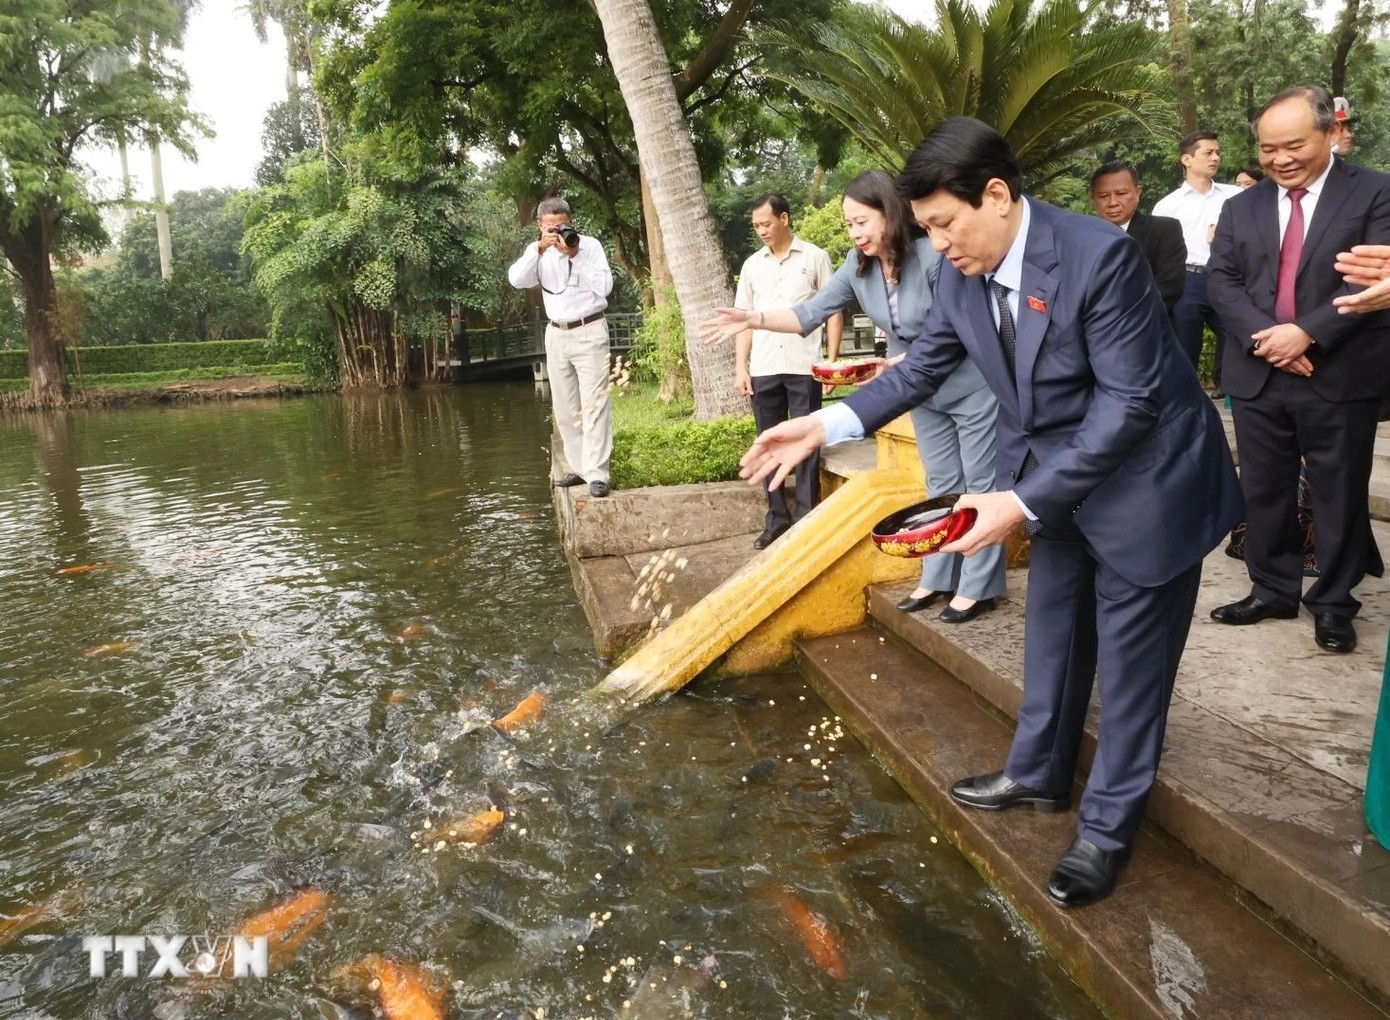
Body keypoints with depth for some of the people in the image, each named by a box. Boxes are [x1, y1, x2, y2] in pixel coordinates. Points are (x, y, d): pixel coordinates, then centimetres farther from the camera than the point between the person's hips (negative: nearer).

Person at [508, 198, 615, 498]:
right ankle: (580, 468, 18)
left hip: (589, 332, -5)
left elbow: (605, 286, -14)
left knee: (594, 404, -11)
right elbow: (516, 280, -10)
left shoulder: (590, 244, -4)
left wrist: (575, 256, -18)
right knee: (565, 408, 8)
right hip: (556, 335, 5)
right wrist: (539, 249, -20)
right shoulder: (537, 250, 7)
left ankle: (597, 474, -12)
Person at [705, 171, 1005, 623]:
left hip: (971, 387, -7)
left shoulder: (932, 255, -26)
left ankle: (978, 587, 11)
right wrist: (754, 318, -22)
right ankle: (938, 579, 23)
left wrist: (898, 365, -30)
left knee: (980, 484, 3)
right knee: (942, 486, 14)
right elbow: (811, 313, -9)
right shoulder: (859, 265, -8)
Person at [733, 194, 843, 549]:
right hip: (763, 370, 4)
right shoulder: (752, 265, 13)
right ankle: (777, 519, 16)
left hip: (803, 368, -3)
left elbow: (833, 311, 3)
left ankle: (806, 519, 8)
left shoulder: (814, 257, 3)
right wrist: (740, 367, 5)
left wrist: (832, 360, -5)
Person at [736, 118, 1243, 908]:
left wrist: (1023, 503, -30)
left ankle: (1110, 826, 23)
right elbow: (925, 365, 3)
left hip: (1143, 478, -7)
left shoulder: (1100, 255, -28)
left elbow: (1129, 402, -27)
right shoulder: (964, 272, -7)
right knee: (1052, 634, 20)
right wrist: (825, 425, -10)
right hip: (1057, 475, 7)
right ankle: (1040, 775, 40)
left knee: (1131, 660, 6)